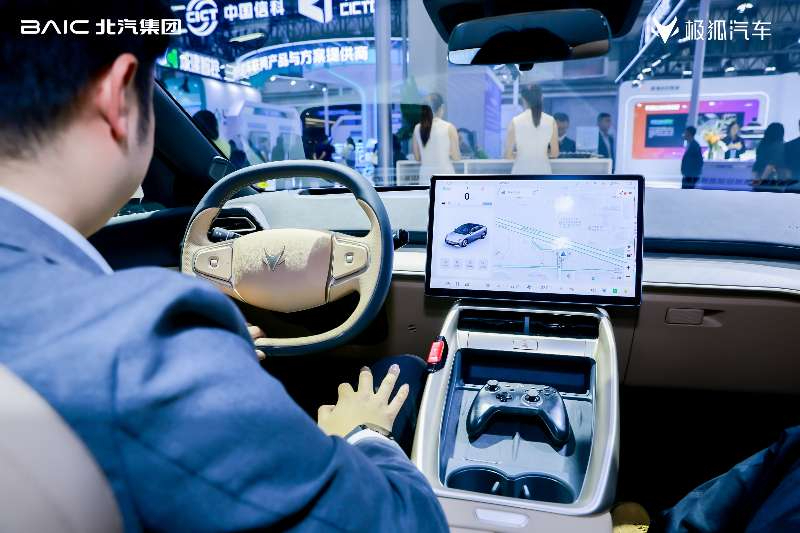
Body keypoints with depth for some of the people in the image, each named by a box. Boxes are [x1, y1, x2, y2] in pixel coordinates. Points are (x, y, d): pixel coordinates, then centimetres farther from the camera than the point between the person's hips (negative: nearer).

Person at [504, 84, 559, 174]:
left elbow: (508, 154, -1)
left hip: (521, 172, -1)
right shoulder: (551, 121, 0)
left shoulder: (515, 121, -5)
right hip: (543, 171, 2)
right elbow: (555, 153, 5)